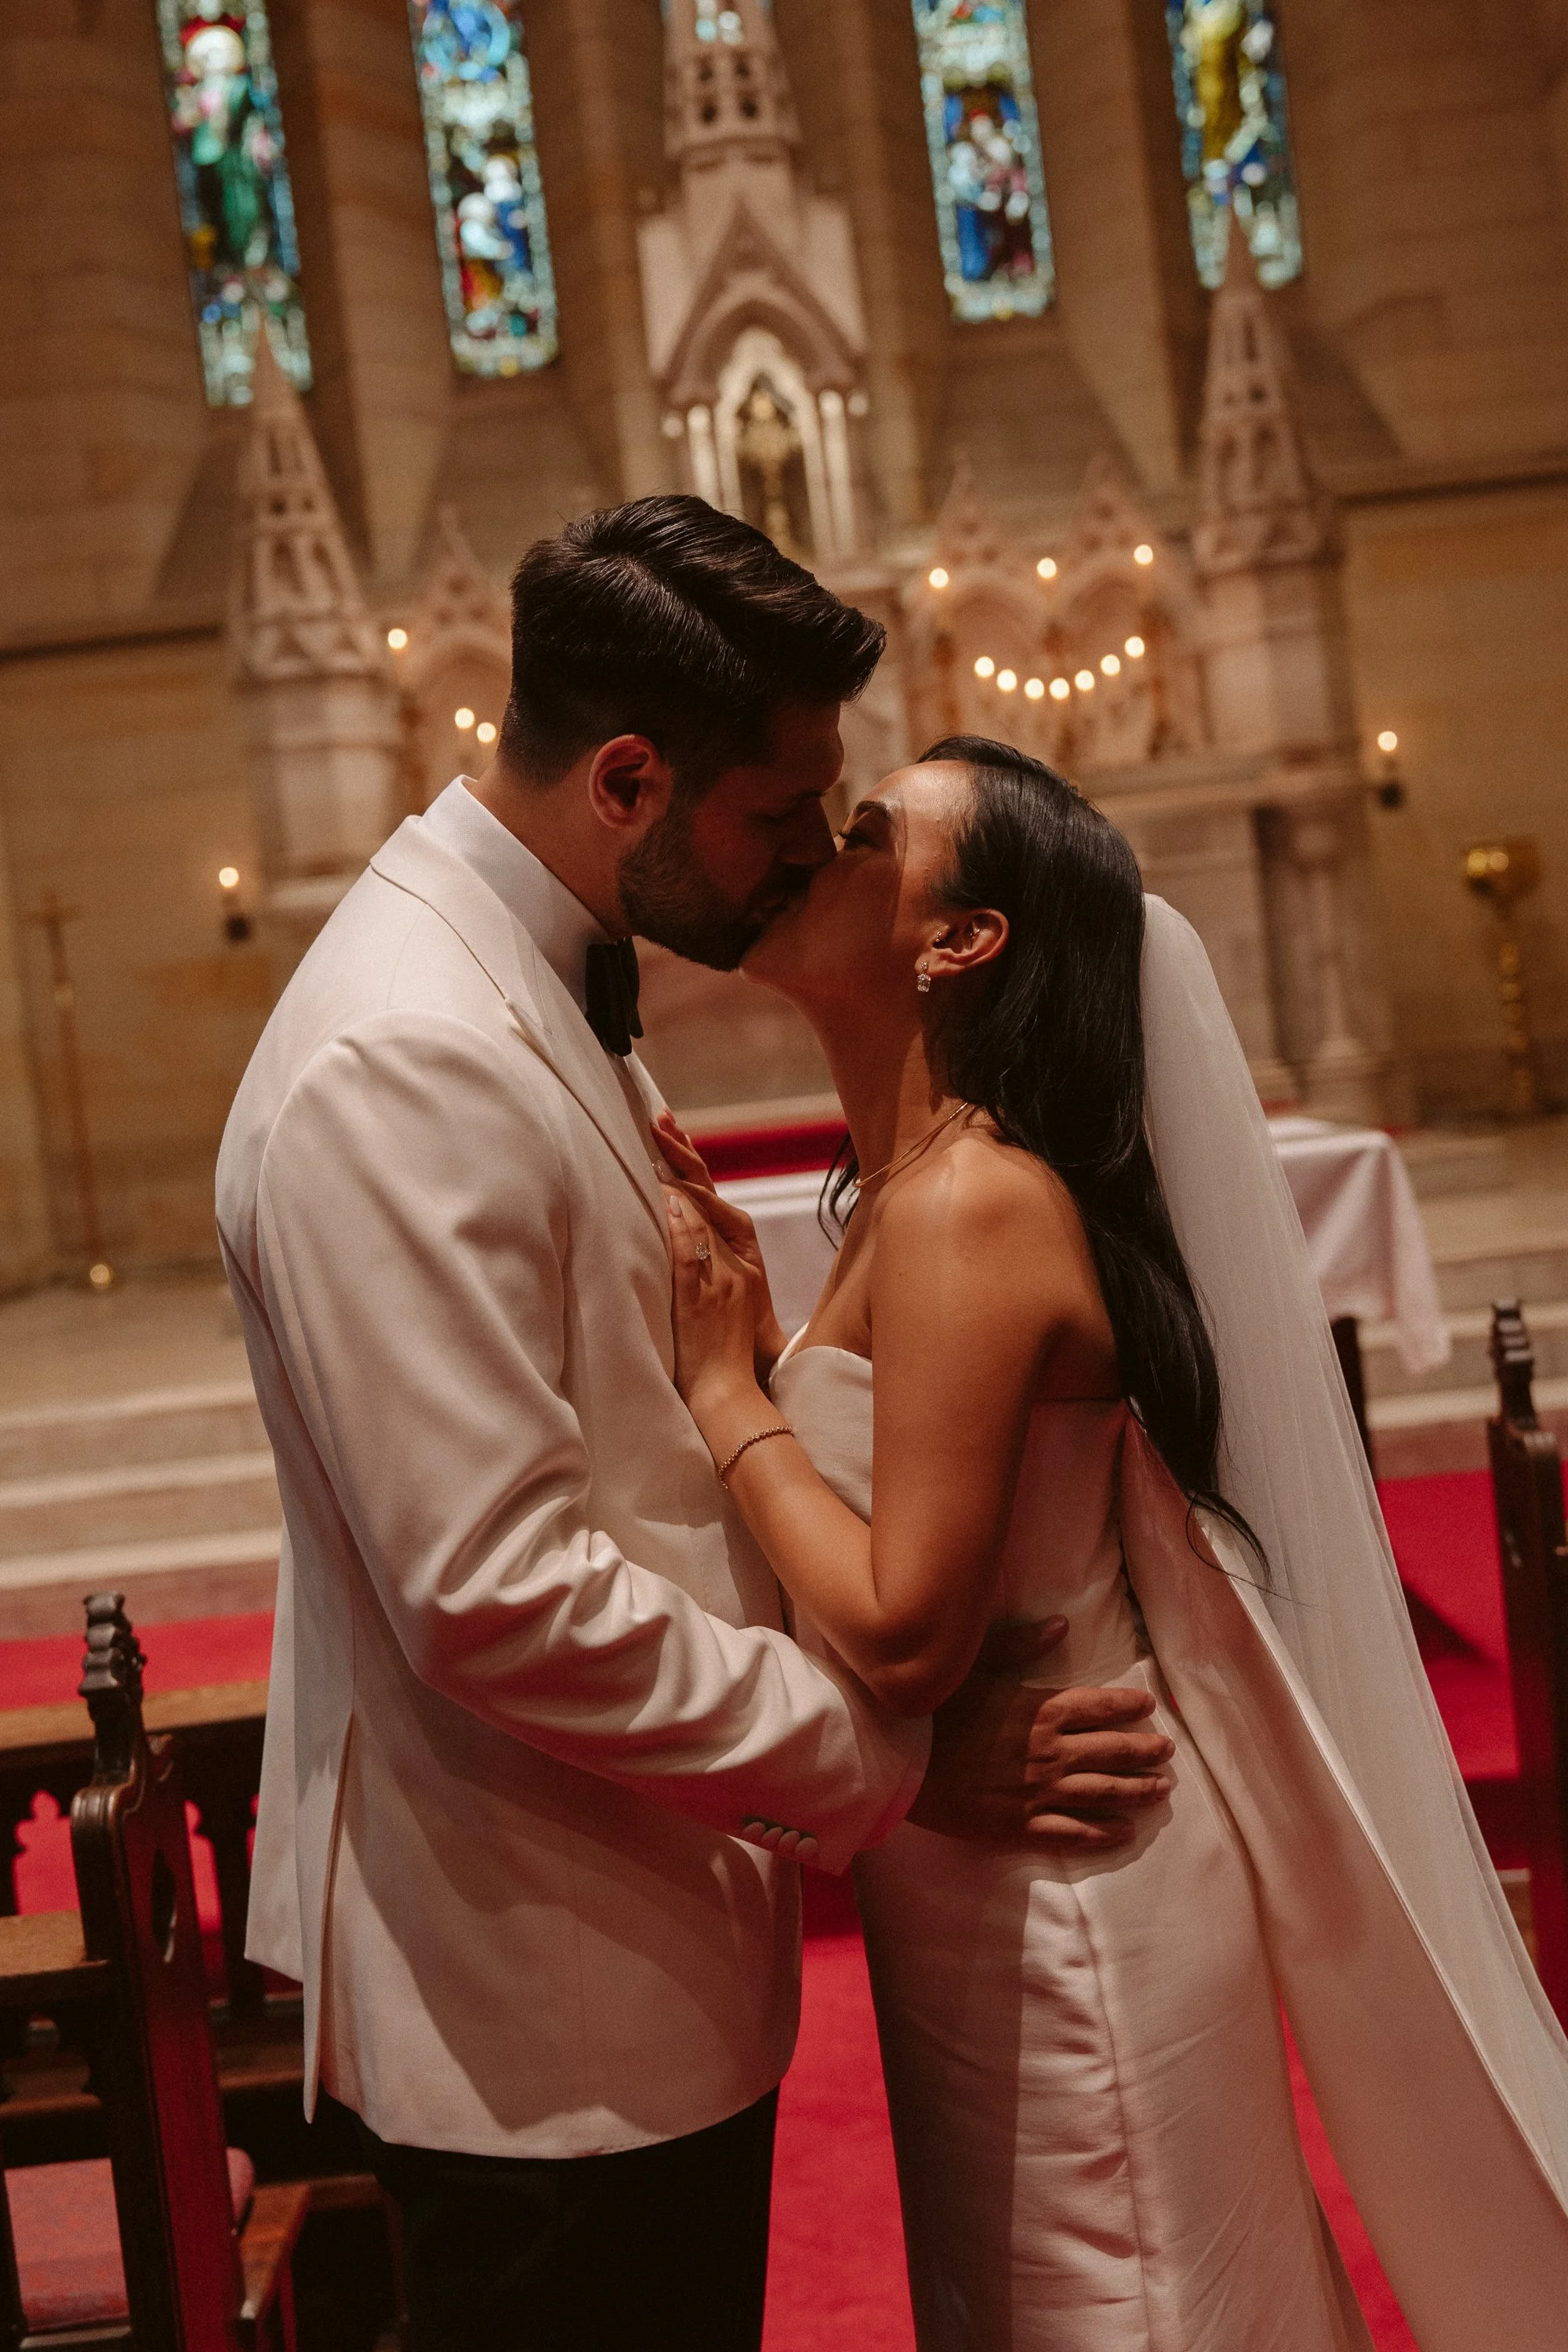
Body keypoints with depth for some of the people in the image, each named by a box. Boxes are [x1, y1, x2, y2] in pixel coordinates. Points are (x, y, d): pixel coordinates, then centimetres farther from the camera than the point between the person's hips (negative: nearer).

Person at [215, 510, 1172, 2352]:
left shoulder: (530, 989, 9)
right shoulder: (401, 1068, -25)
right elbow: (500, 1593, -27)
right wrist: (896, 1758, -19)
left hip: (646, 1931, 10)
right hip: (549, 2013, -9)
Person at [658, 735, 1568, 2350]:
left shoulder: (970, 1205, -24)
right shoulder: (914, 1188, 5)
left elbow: (901, 1633, -28)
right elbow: (880, 1521, 5)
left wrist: (724, 1381, -20)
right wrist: (752, 1320, -4)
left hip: (1057, 1896, -9)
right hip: (983, 1888, 9)